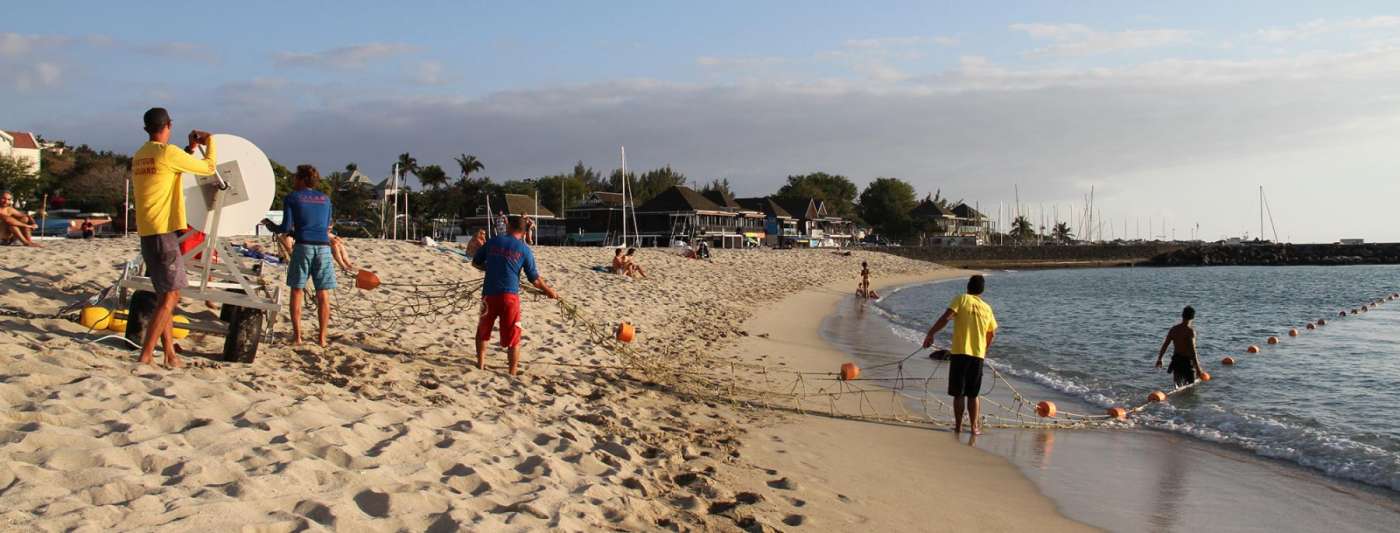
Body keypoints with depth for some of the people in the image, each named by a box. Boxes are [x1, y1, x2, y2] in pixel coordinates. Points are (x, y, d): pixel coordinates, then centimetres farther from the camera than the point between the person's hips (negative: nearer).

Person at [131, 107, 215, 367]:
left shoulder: (139, 156, 14)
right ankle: (145, 356, -10)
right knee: (171, 295, -6)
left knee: (164, 295, 14)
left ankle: (170, 355, 16)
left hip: (146, 233, 9)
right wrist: (209, 142, 13)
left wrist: (190, 148, 29)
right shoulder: (168, 153, -11)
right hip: (163, 232, -9)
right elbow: (208, 168, -3)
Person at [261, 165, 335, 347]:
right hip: (323, 247, 3)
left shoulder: (291, 198, 6)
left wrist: (269, 224, 20)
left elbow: (286, 228, -1)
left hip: (303, 246, -2)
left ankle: (297, 336, 5)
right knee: (323, 294, 5)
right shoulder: (325, 199, 17)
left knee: (297, 291, 7)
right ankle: (322, 338, 5)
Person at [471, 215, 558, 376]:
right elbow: (535, 279, 1)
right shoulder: (524, 250, 0)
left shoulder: (492, 241, 5)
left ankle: (480, 364, 28)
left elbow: (475, 262, 15)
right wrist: (549, 292, 17)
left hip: (489, 294, 2)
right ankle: (512, 372, 8)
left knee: (483, 331, 23)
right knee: (513, 337, 9)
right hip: (509, 296, -2)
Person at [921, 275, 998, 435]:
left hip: (959, 352, -3)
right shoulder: (987, 308, 11)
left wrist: (930, 334, -14)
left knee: (958, 393, 5)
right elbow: (992, 333, 19)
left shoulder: (962, 299, -2)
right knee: (973, 394, 13)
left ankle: (958, 425, 8)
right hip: (978, 355, 3)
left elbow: (945, 317, -16)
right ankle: (974, 426, 13)